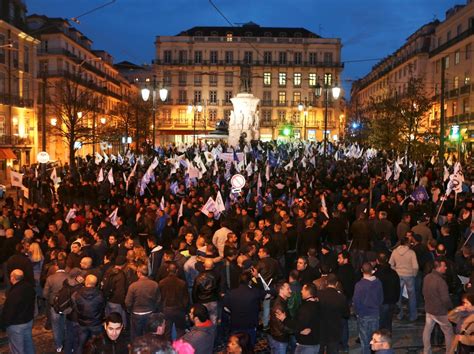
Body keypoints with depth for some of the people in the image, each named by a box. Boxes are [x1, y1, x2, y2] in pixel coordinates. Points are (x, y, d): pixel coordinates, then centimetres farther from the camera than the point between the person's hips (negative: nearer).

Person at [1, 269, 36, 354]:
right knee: (28, 342, 23)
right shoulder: (29, 286, -7)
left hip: (16, 324, -7)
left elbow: (8, 311, -22)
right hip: (29, 320, 7)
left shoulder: (14, 293, -31)